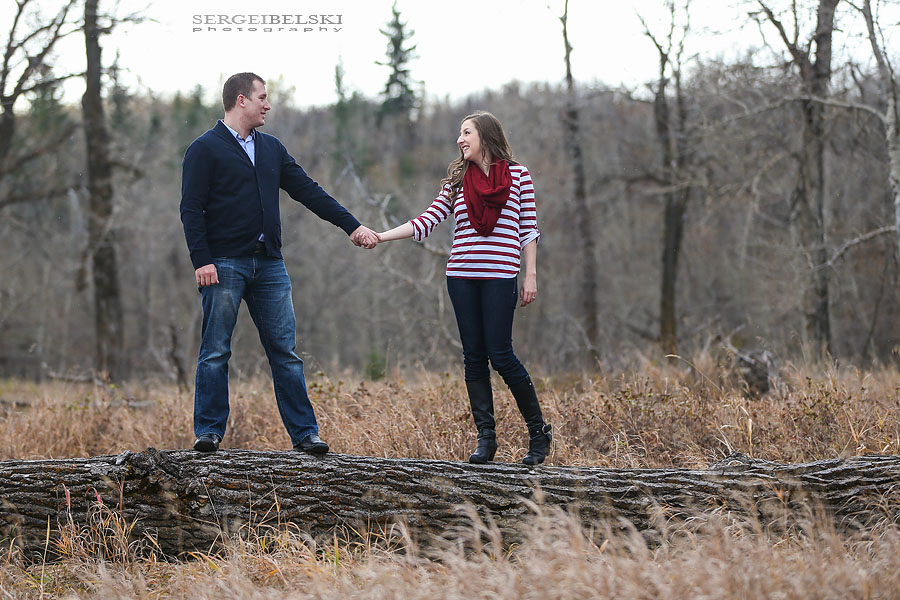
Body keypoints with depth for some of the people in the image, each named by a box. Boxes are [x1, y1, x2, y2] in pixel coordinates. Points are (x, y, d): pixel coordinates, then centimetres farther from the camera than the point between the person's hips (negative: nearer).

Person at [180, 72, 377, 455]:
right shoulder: (205, 149, 0)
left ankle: (304, 433, 3)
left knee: (285, 352, 2)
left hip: (269, 265, 5)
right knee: (216, 352, -2)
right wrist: (201, 260, -16)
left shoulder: (272, 149, 18)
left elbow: (308, 192, 17)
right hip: (224, 265, -5)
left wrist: (351, 225, 11)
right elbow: (191, 209, -6)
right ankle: (209, 432, 6)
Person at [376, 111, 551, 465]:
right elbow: (428, 221, 6)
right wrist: (381, 236, -3)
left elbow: (529, 229, 4)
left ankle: (538, 432, 4)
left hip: (500, 275, -4)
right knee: (474, 356, 2)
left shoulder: (517, 175, 4)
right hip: (462, 276, 4)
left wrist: (530, 276, -2)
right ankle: (486, 438, 7)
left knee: (500, 354, -9)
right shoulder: (457, 180, 13)